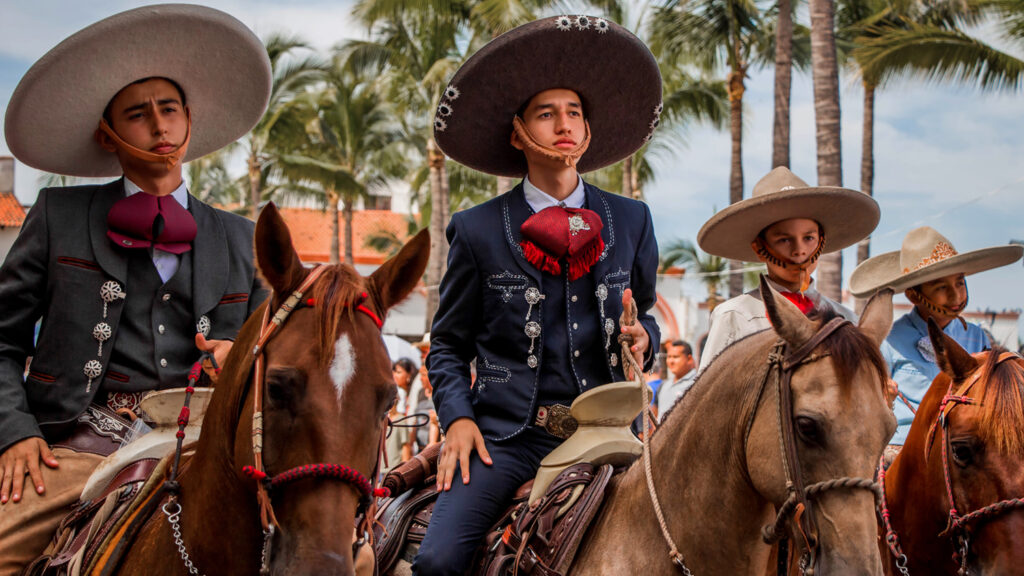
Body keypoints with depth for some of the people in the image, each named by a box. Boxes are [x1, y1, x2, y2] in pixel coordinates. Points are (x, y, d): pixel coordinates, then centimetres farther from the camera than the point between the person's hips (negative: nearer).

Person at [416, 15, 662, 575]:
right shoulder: (477, 230, 6)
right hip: (507, 434, -2)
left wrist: (642, 336, -1)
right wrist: (458, 418, -6)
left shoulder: (631, 222, 13)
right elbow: (448, 345, 11)